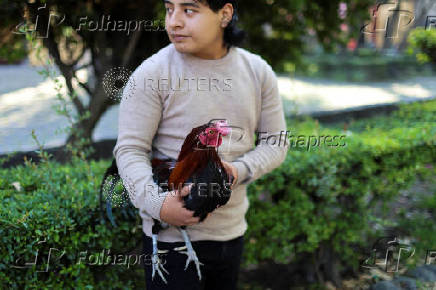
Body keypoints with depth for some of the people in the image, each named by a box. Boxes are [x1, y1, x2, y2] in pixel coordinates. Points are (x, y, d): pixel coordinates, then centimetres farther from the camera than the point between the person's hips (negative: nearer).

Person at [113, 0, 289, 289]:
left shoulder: (258, 72, 0)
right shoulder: (153, 73, -12)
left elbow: (276, 143, 4)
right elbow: (129, 149, -12)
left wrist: (240, 170, -16)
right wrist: (156, 203, -28)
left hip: (232, 231, 5)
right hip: (172, 235, -4)